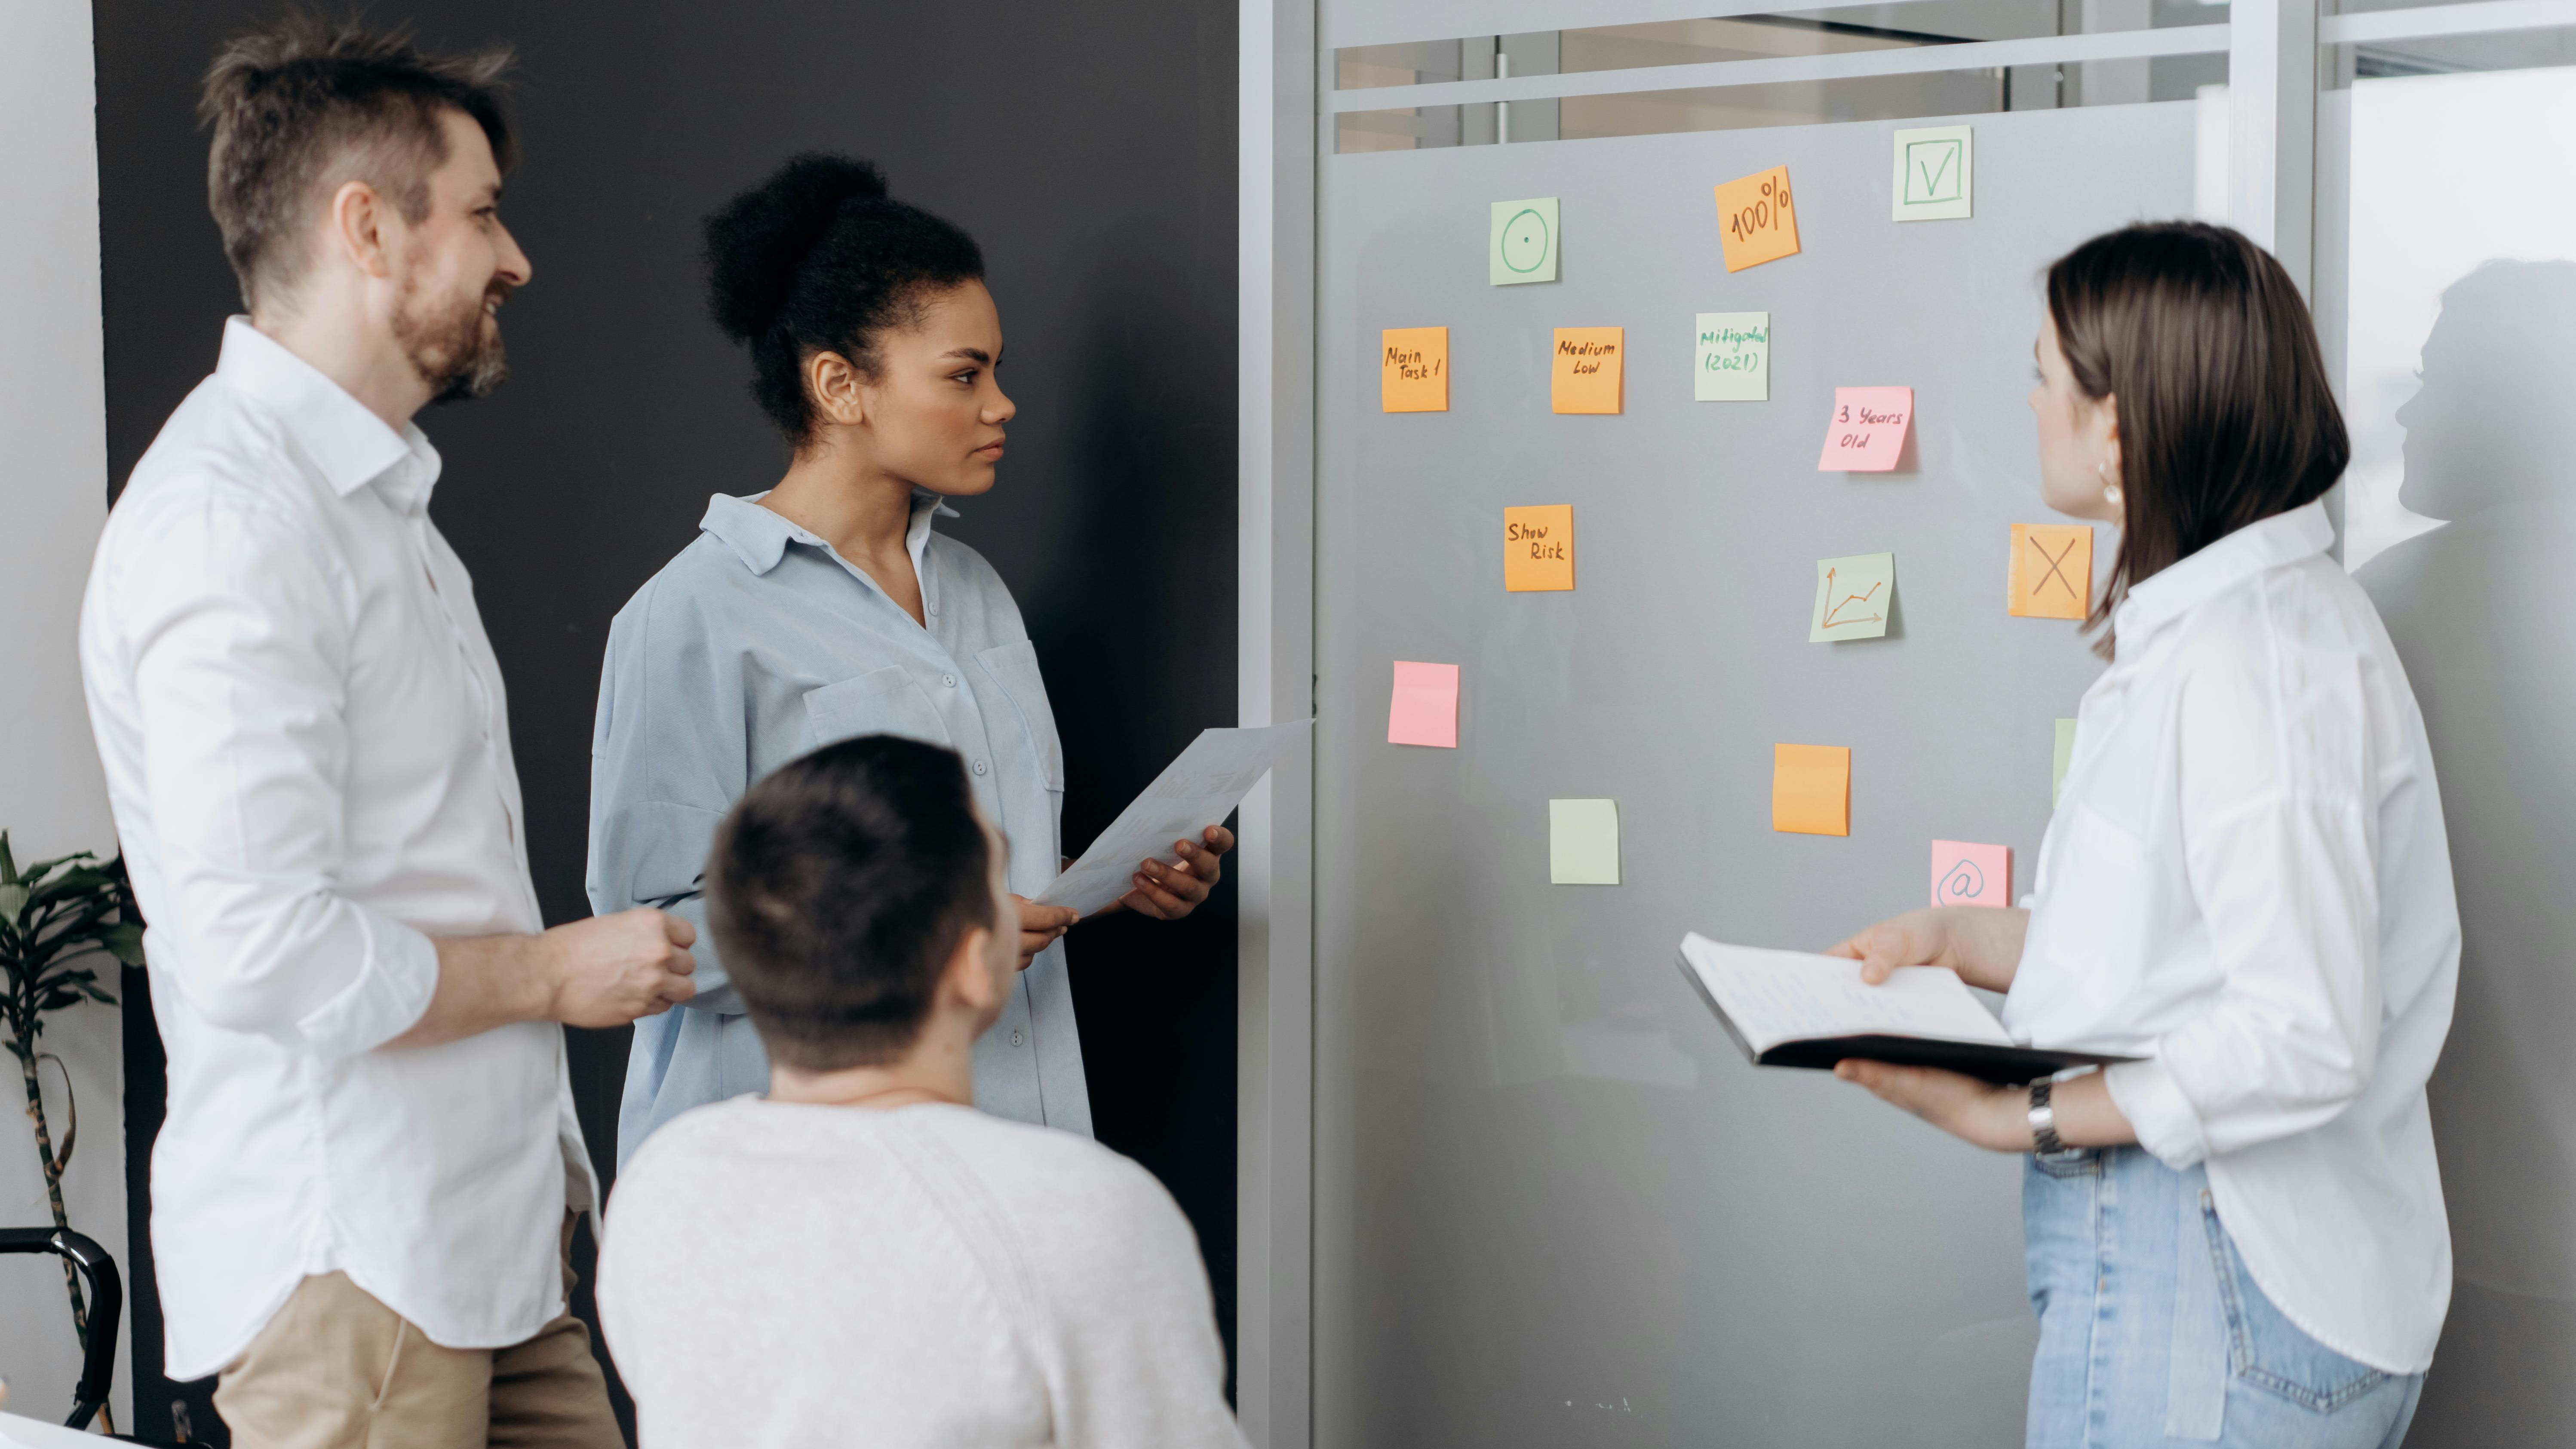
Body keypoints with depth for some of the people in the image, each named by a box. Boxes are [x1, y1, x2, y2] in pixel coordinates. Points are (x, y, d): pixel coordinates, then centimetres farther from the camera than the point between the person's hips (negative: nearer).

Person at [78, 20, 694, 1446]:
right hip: (347, 1266, -9)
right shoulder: (231, 519, -17)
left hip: (480, 1238, 9)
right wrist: (556, 973, -13)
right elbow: (256, 950, -25)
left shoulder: (372, 496, 17)